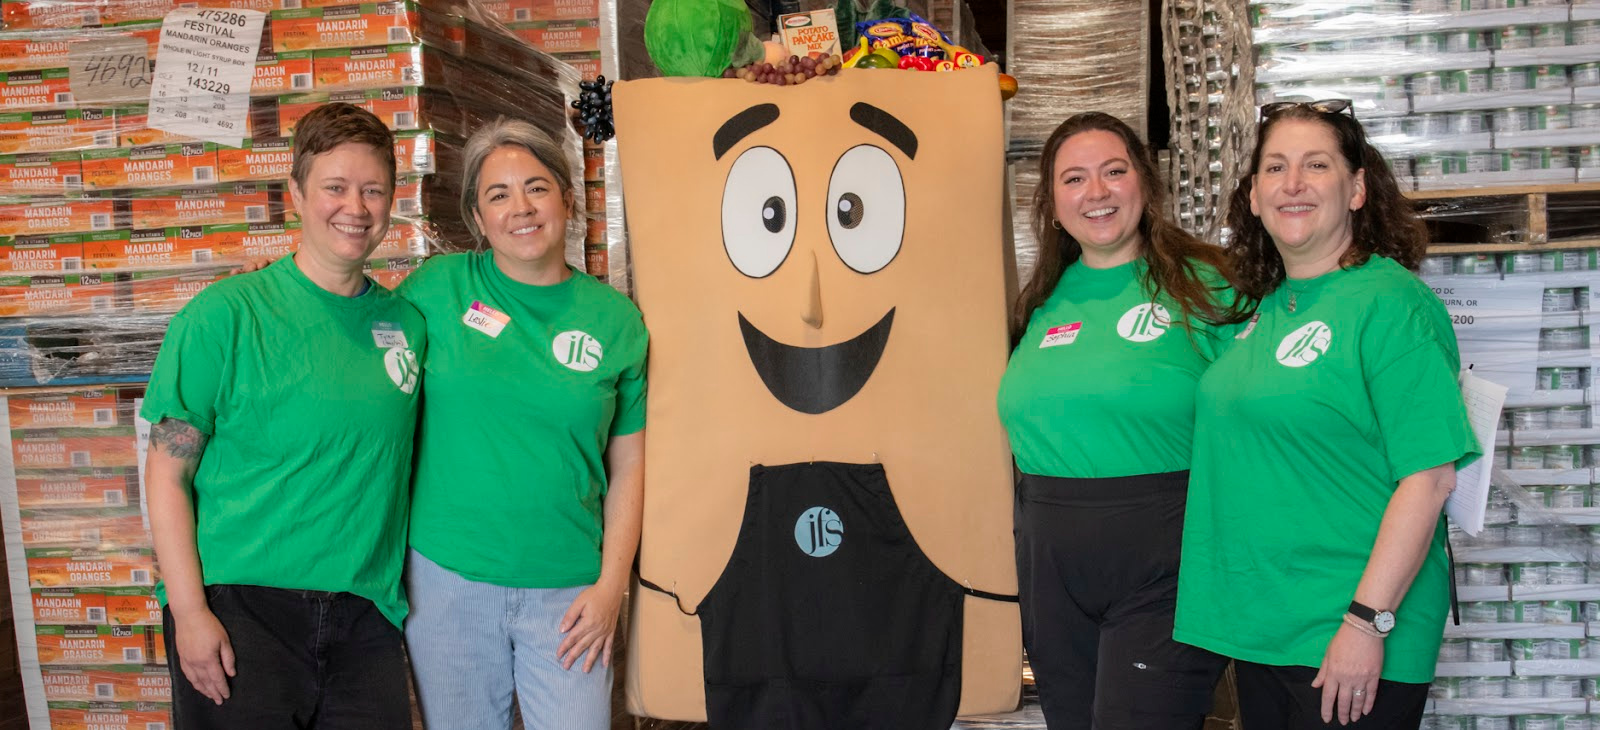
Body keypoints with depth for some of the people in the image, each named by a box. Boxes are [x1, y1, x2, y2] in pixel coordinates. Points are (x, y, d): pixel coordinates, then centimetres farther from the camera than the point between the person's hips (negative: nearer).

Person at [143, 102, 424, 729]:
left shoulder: (405, 321, 7)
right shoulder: (227, 313, -5)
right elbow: (167, 471, -6)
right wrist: (189, 611, -12)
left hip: (366, 613, 4)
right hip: (236, 606, -4)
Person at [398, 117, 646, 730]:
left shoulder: (615, 319, 1)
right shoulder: (435, 288, -1)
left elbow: (628, 466, 3)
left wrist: (611, 585, -3)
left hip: (567, 590, 0)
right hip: (446, 575, 0)